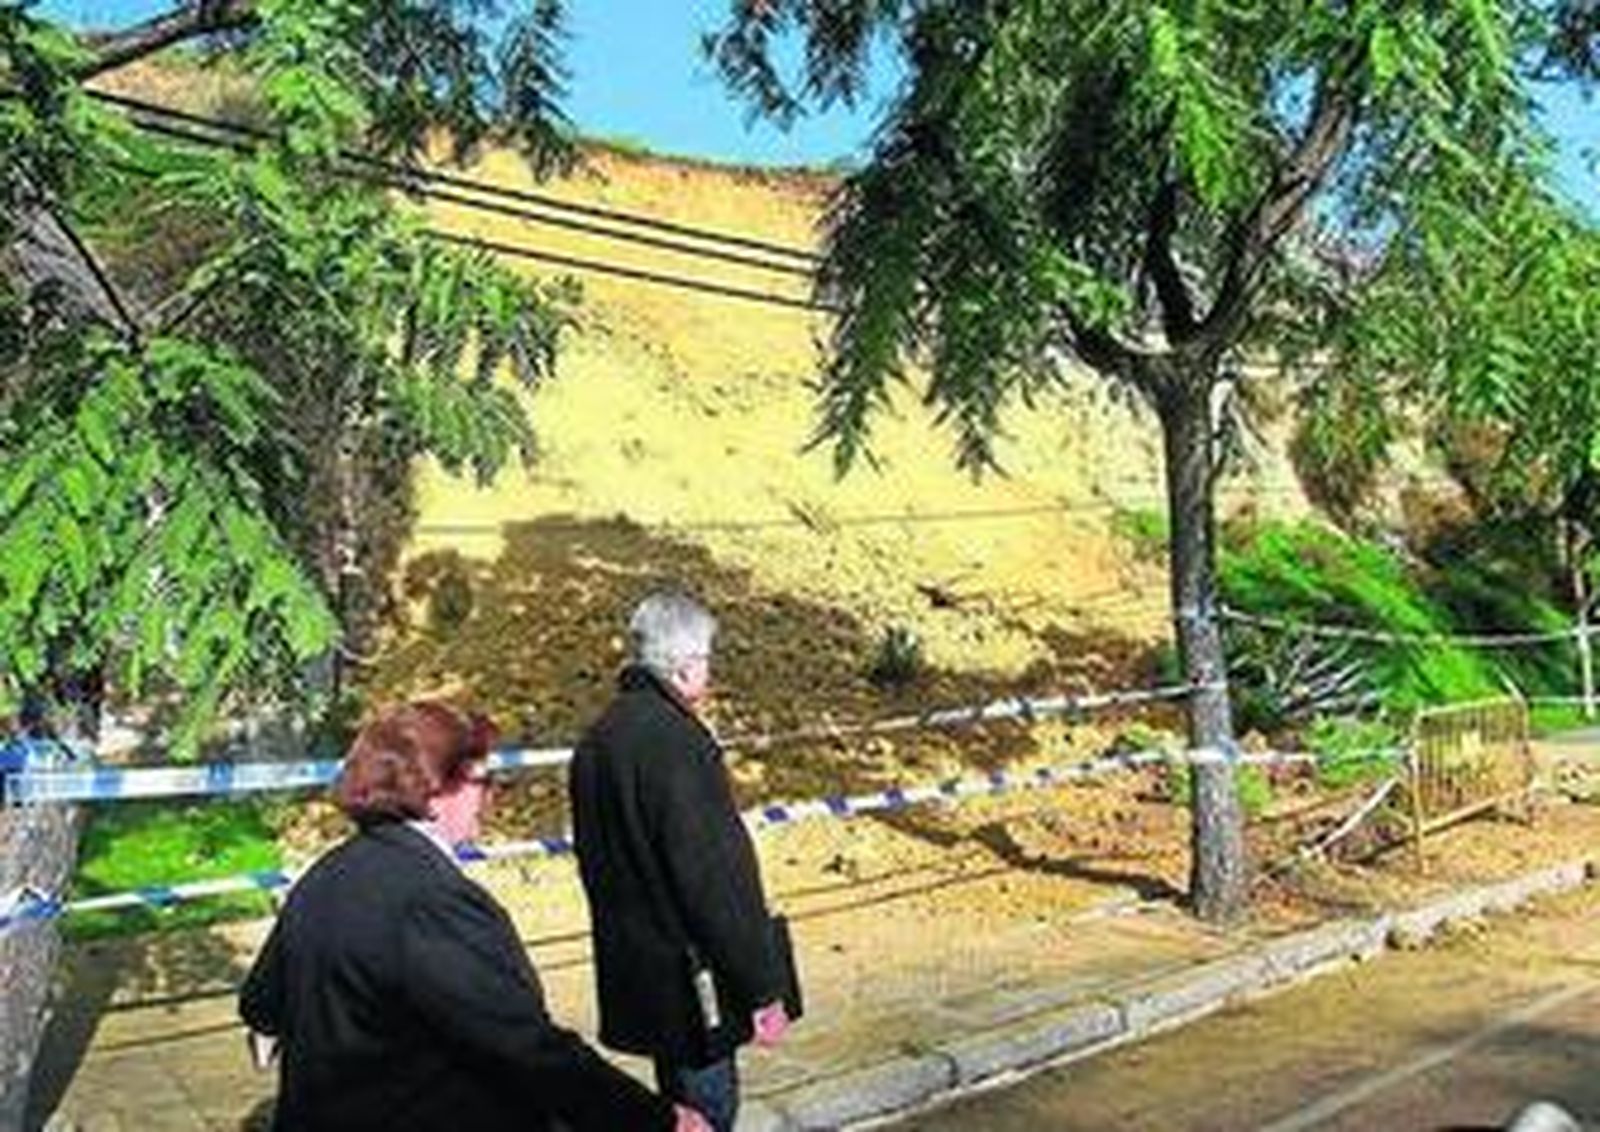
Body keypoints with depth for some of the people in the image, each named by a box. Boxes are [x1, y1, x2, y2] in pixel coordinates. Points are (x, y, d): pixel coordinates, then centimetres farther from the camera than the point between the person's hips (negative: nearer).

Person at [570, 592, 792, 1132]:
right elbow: (713, 878, -24)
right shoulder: (675, 741, -23)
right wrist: (762, 987, -17)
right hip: (689, 980, -9)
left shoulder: (598, 738, 6)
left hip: (633, 971, 9)